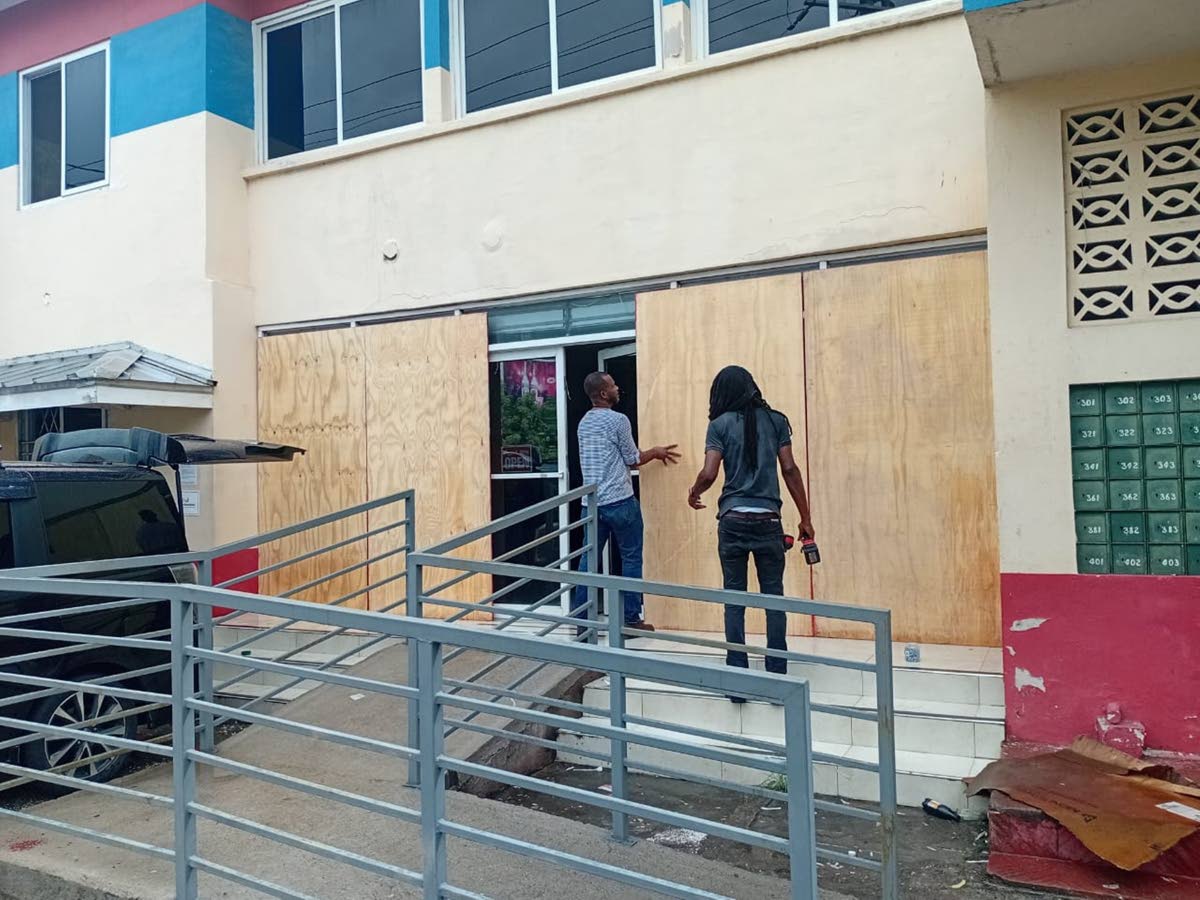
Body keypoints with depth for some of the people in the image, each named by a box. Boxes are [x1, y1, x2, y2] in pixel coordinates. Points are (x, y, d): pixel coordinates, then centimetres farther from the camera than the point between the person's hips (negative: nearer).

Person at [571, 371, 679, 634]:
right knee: (631, 558, 5)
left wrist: (651, 453, 24)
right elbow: (633, 460, -3)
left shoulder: (584, 423, 13)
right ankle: (631, 619, 9)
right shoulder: (618, 420, -11)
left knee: (589, 558, 9)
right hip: (620, 501, -7)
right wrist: (655, 453, 16)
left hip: (592, 502, 7)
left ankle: (580, 619, 11)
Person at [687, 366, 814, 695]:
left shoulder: (720, 424, 1)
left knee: (734, 599, 7)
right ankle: (777, 677, 10)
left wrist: (693, 495, 14)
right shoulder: (776, 420, 7)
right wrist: (805, 518, 7)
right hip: (768, 520, 1)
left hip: (733, 520, -1)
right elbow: (790, 470, 2)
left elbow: (709, 474, -8)